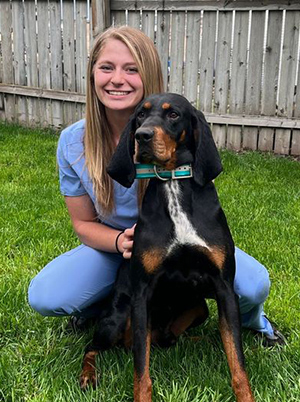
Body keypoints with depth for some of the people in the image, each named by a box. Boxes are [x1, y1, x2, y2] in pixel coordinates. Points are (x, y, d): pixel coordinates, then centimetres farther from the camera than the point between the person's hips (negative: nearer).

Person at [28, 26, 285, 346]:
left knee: (253, 285, -27)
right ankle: (109, 298, 12)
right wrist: (121, 242, -26)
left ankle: (249, 316, 13)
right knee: (43, 297, -22)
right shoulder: (72, 142, -15)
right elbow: (84, 223, -5)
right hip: (113, 245, 2)